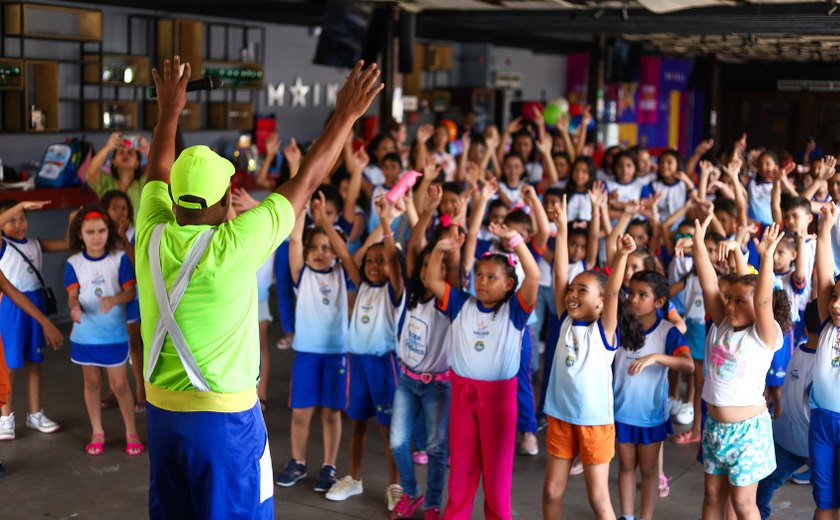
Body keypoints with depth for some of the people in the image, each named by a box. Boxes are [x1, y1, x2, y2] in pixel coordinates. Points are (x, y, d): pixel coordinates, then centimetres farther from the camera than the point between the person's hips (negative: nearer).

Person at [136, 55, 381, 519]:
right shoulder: (234, 245, -20)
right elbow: (306, 182, -11)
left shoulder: (151, 236, -7)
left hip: (161, 407, 6)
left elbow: (158, 172, 15)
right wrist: (346, 116, -1)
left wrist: (169, 110, 28)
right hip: (224, 415, -6)